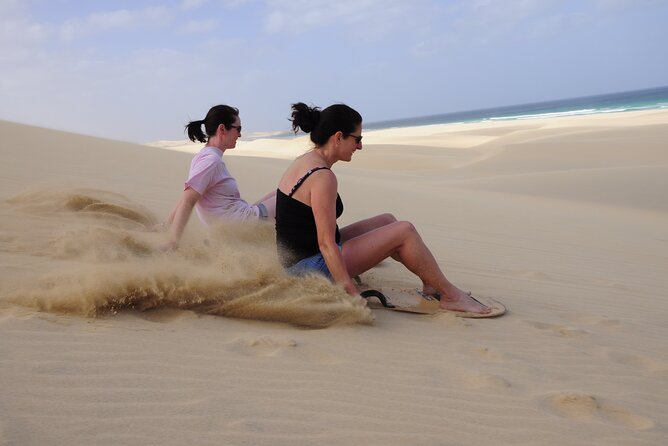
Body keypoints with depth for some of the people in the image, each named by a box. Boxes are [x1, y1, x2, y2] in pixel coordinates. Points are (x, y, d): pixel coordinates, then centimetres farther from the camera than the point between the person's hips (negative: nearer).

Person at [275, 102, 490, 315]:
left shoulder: (302, 162, 8)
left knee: (387, 221, 16)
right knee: (404, 231, -8)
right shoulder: (323, 177, -22)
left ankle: (431, 283, 22)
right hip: (313, 268, -10)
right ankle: (451, 296, 6)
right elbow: (326, 244, -25)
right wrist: (354, 296, -25)